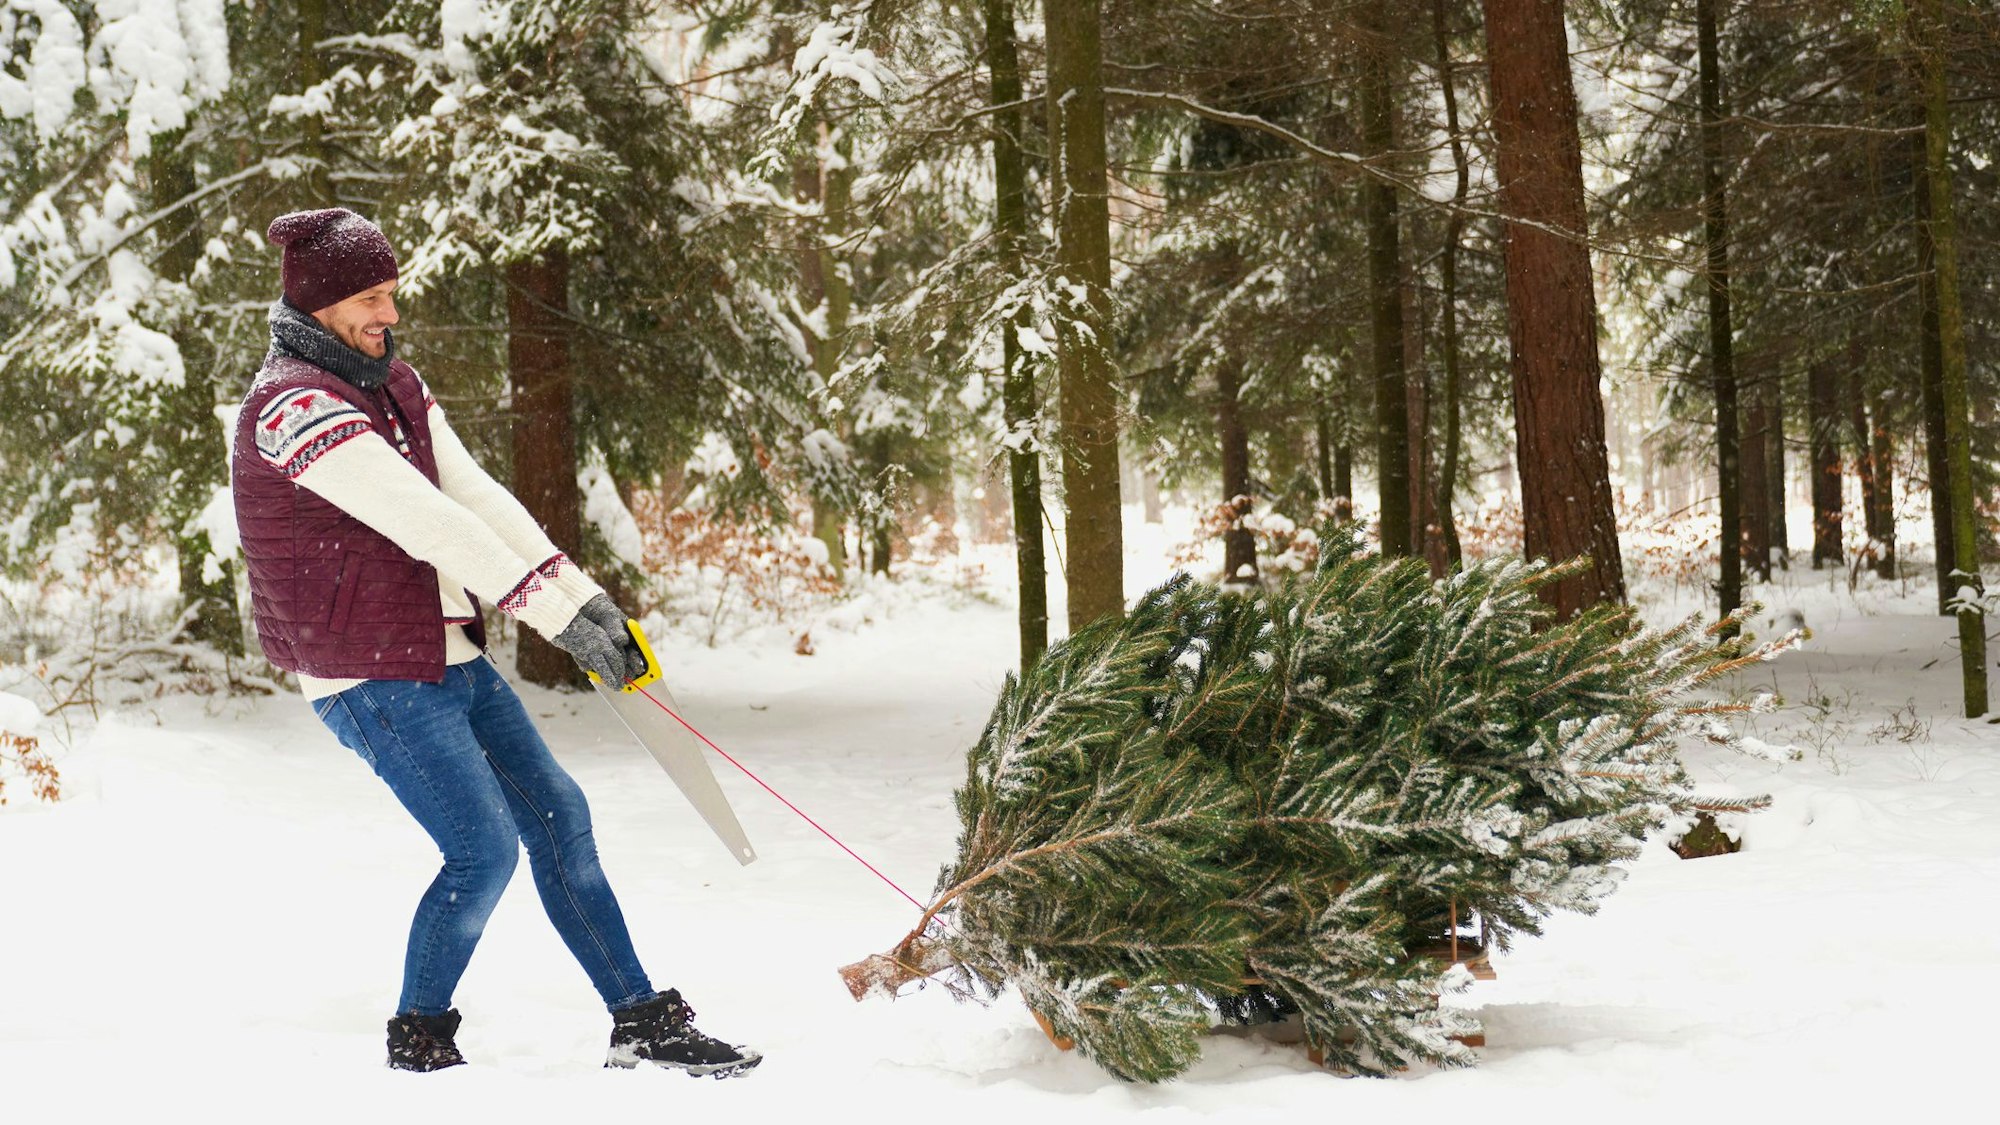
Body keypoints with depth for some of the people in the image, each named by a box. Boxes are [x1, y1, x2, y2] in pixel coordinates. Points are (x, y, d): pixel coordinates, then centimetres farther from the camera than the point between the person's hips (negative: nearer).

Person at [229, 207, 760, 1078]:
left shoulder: (393, 384, 12)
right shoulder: (292, 407, -19)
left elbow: (475, 495, 8)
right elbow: (425, 523, -25)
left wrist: (583, 593, -4)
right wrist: (556, 615, -28)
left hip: (451, 655, 9)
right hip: (374, 679, -9)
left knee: (558, 817, 7)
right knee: (485, 851, -12)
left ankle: (643, 1023, 14)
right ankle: (418, 1040, 8)